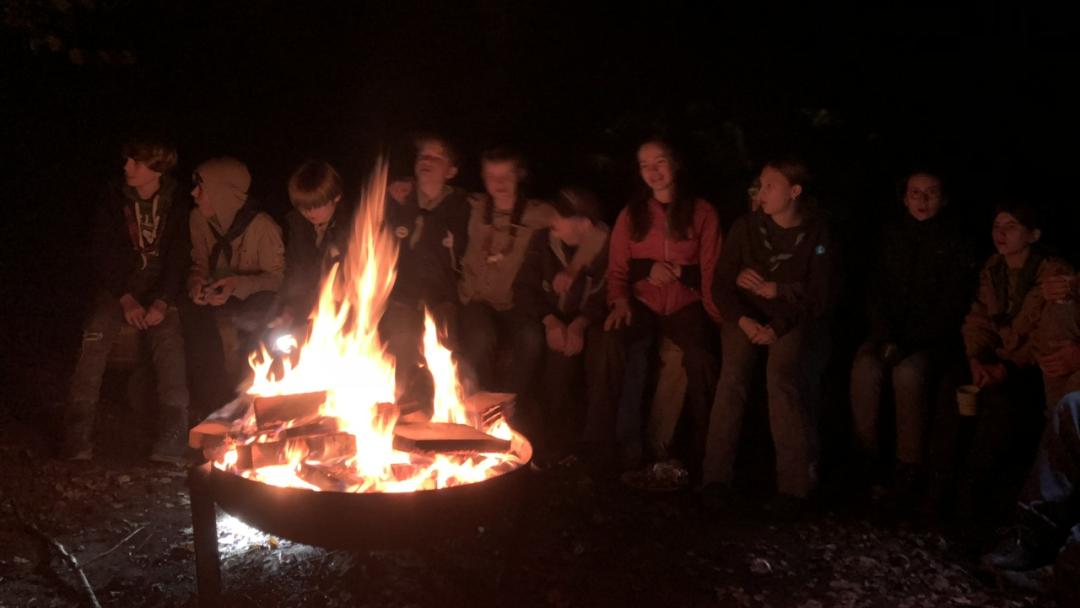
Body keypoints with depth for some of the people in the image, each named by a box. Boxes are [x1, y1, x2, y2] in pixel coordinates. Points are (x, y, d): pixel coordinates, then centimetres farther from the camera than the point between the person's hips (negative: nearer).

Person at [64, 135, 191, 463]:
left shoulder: (175, 205, 1)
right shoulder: (114, 201, 2)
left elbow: (178, 259, -1)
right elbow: (102, 255, -1)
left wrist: (162, 302, -15)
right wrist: (126, 299, -13)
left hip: (159, 289, 0)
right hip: (117, 287, 0)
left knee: (170, 343, -26)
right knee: (96, 336, -26)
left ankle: (171, 443, -28)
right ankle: (78, 440, -26)